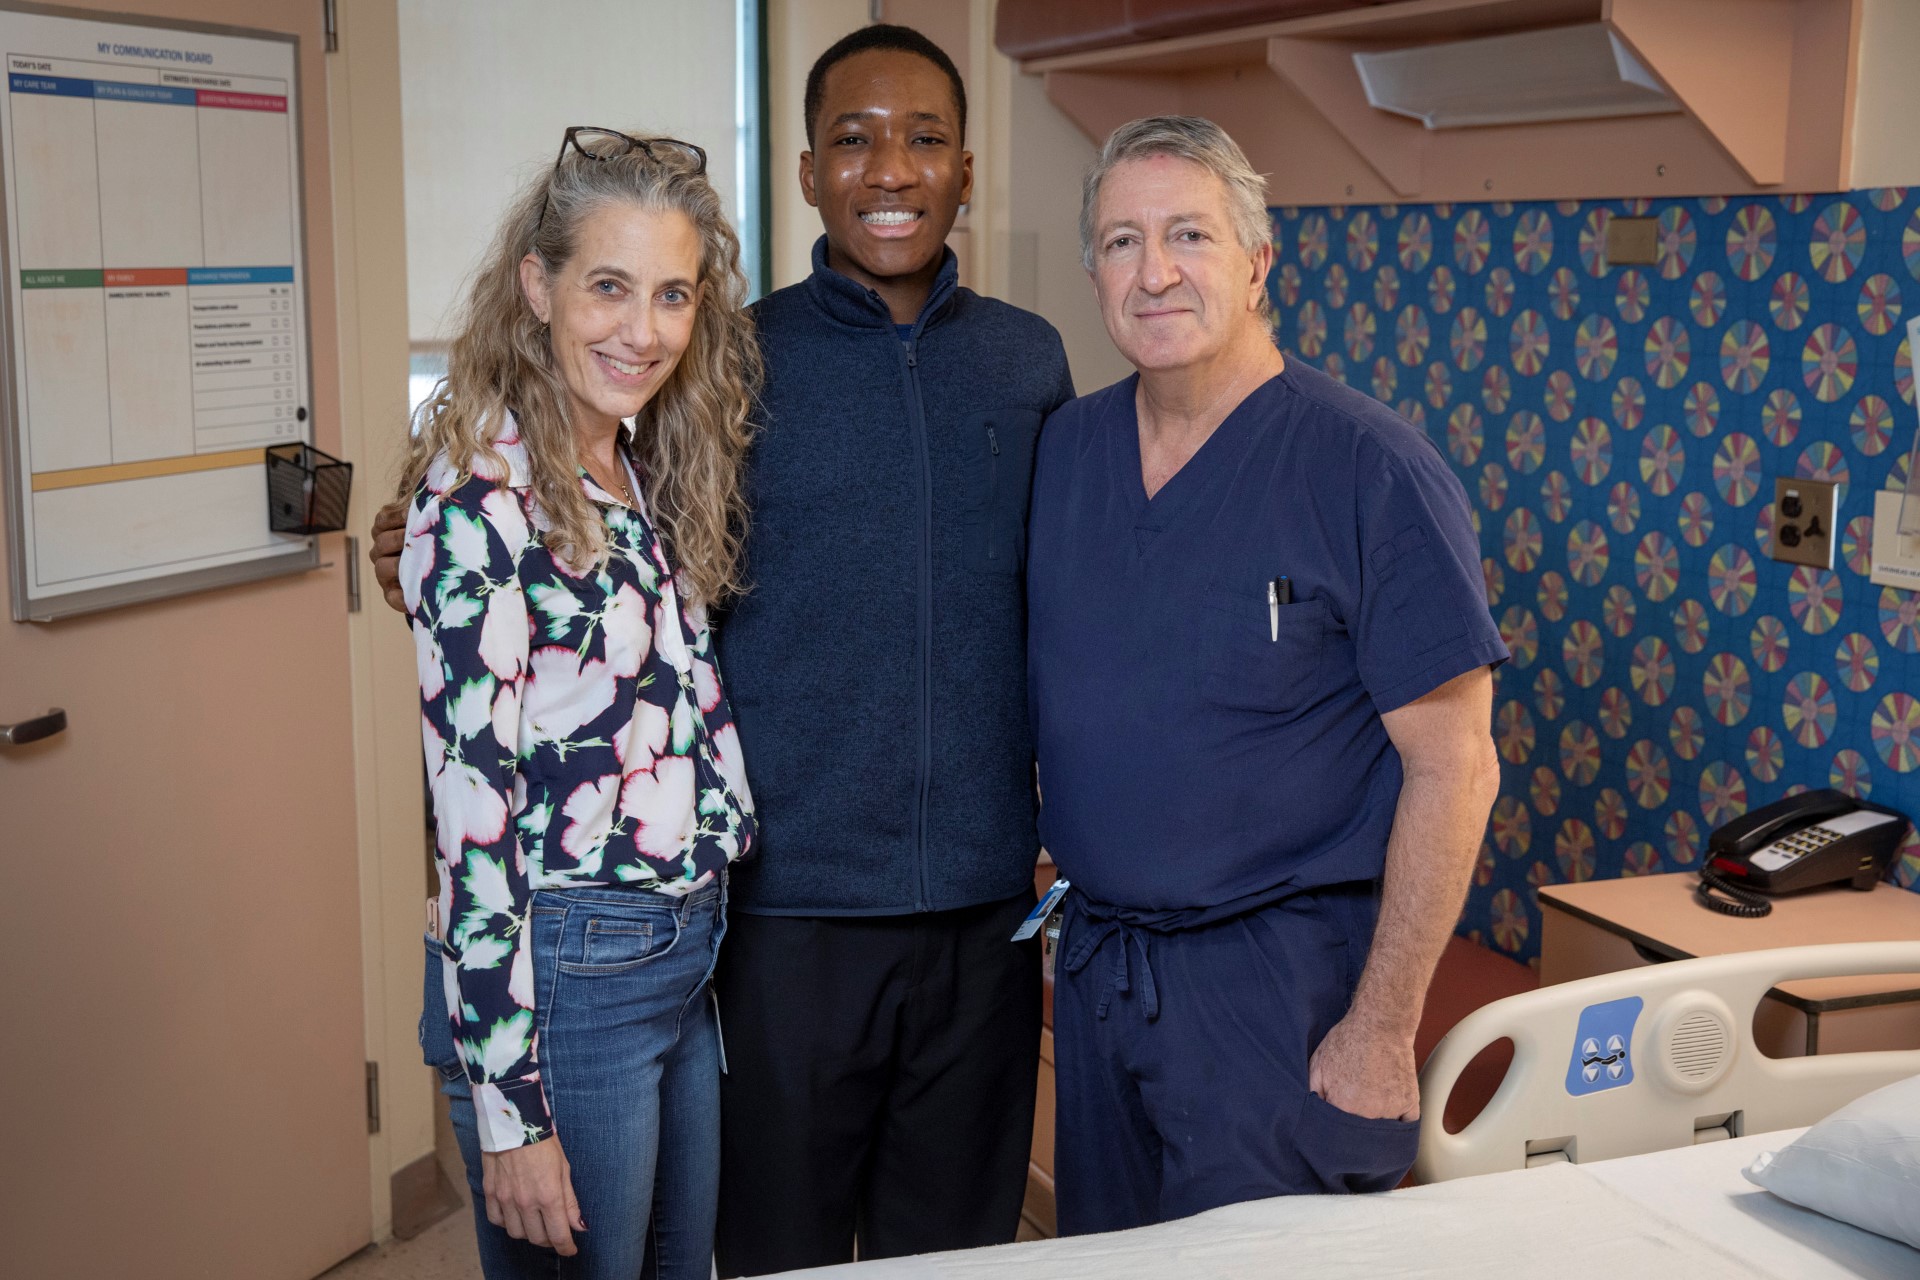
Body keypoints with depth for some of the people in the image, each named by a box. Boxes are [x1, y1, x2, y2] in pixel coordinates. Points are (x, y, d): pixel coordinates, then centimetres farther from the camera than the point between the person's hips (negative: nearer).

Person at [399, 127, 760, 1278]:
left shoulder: (646, 471, 6)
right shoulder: (483, 494, -18)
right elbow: (471, 805, -20)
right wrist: (509, 1114, -19)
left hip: (689, 954, 8)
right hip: (567, 972, -8)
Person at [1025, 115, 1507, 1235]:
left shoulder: (1368, 468, -14)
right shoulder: (1063, 450, 4)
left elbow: (1452, 767, -15)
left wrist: (1382, 1030, -16)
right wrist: (1068, 859, 7)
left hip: (1283, 978, -6)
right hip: (1095, 960, 6)